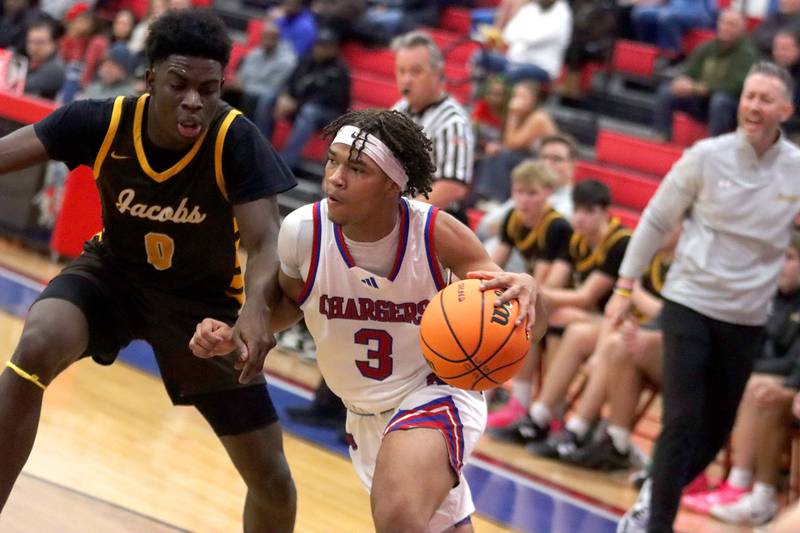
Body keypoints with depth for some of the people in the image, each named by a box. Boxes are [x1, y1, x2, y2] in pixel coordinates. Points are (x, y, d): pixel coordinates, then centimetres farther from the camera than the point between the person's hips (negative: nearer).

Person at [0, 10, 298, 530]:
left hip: (205, 297, 0)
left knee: (273, 482, 2)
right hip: (113, 272, 0)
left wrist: (255, 305, -54)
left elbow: (264, 242, -32)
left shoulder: (238, 141, -28)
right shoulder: (103, 123, -23)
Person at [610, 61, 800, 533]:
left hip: (747, 317, 3)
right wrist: (625, 288, 1)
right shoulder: (707, 157, -9)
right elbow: (656, 221, 0)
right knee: (682, 421, -9)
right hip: (690, 303, -3)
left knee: (717, 430, 10)